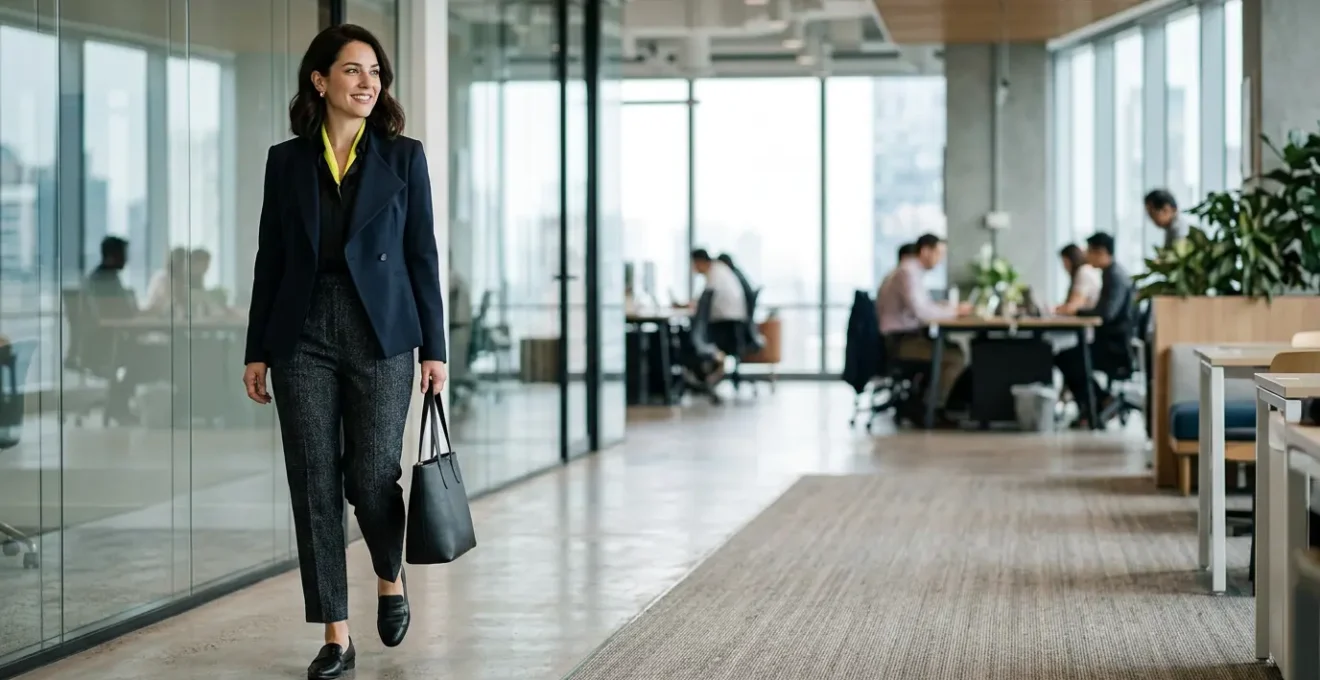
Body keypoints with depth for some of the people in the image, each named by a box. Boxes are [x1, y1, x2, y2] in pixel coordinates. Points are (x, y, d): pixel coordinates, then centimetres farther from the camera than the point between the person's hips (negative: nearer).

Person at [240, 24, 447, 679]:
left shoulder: (403, 157, 3)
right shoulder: (286, 161, 7)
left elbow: (422, 255, 3)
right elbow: (270, 260, 8)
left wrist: (433, 347, -1)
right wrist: (256, 351, 5)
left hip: (379, 334, -1)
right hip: (303, 335, 1)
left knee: (371, 476, -4)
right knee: (314, 484, 0)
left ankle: (391, 578, 28)